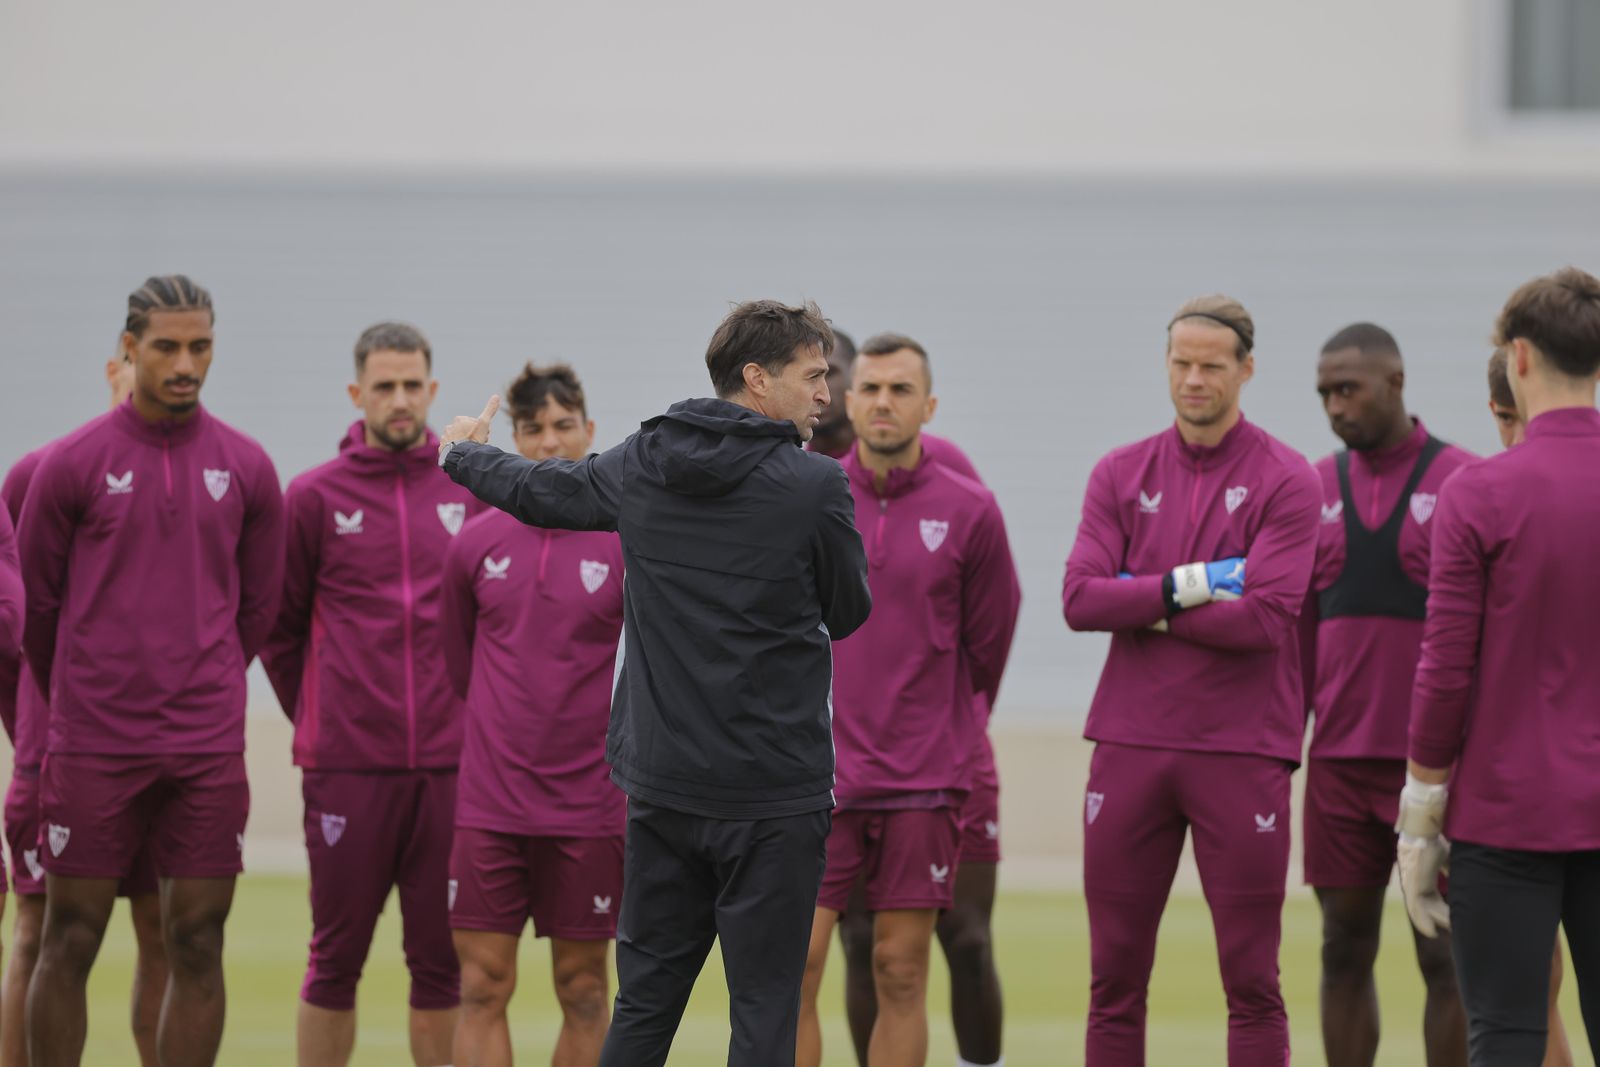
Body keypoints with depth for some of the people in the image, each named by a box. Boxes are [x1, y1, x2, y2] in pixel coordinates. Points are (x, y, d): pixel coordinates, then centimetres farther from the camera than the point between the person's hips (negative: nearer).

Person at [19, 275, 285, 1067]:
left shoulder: (246, 469, 5)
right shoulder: (72, 465, -2)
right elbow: (37, 601, 7)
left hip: (208, 750, 2)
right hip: (91, 747, -2)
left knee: (197, 945, 2)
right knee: (68, 942, 0)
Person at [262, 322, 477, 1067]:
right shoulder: (314, 496, 3)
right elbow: (277, 625, 9)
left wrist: (476, 715, 8)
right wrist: (316, 720, 8)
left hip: (451, 764, 1)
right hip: (347, 766, -1)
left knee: (442, 962, 5)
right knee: (336, 960, 3)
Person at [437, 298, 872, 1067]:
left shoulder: (641, 466, 3)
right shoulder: (815, 486, -12)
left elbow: (538, 491, 21)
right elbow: (848, 612, 2)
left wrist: (463, 454, 44)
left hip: (661, 786, 5)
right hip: (773, 794, -5)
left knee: (645, 1002, 13)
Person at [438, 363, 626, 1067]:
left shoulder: (631, 545, -2)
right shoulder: (476, 544, 4)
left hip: (590, 809, -1)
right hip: (489, 803, 2)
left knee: (583, 990, 4)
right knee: (482, 988, -2)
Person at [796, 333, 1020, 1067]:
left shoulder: (968, 512, 0)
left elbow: (989, 641, 10)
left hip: (924, 780, 0)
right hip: (814, 777, 0)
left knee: (901, 973, 2)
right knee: (791, 967, -6)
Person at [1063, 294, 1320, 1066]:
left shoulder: (1286, 480, -2)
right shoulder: (1122, 475, 10)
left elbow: (1265, 617, -14)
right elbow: (1080, 598, -3)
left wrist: (1144, 608, -6)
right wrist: (1191, 584, -12)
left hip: (1240, 749, -3)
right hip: (1131, 743, 3)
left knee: (1250, 980, 0)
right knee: (1115, 979, 6)